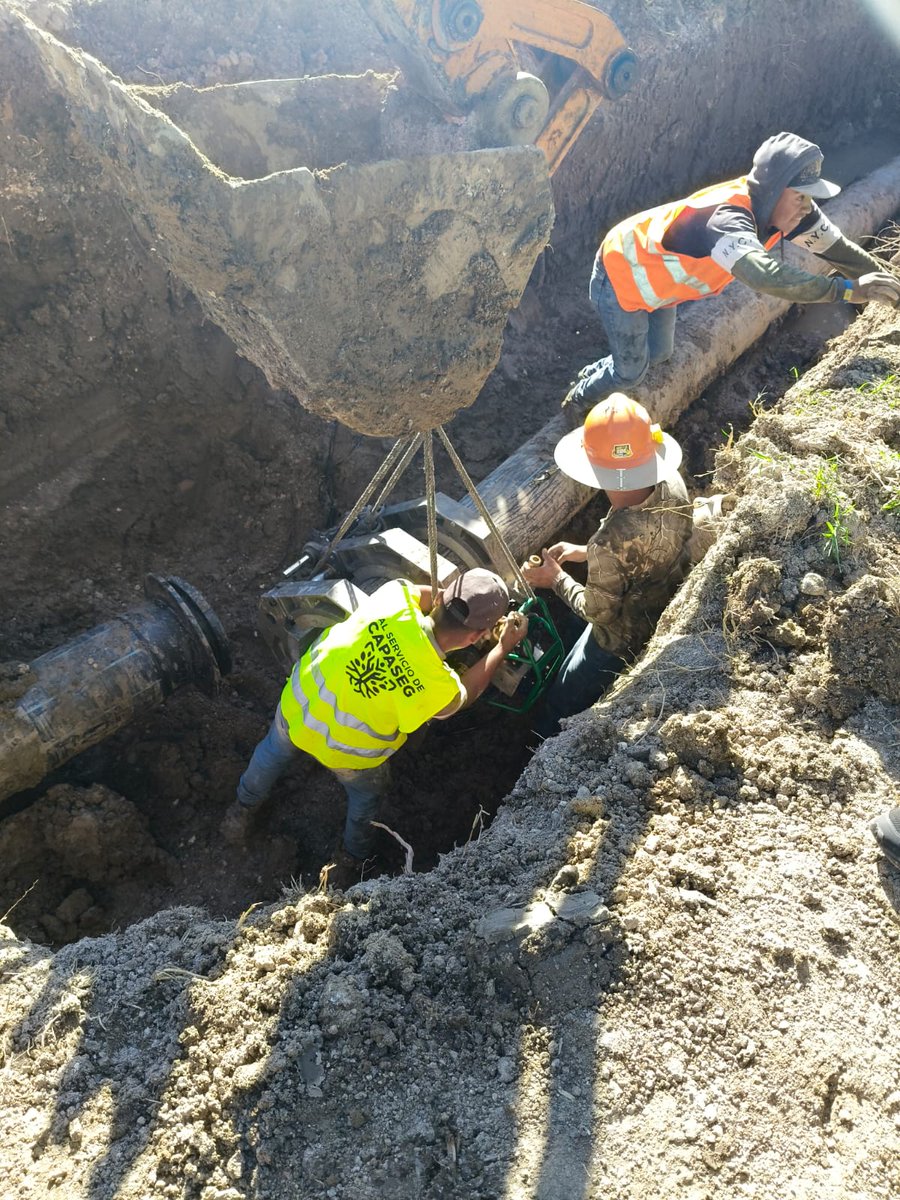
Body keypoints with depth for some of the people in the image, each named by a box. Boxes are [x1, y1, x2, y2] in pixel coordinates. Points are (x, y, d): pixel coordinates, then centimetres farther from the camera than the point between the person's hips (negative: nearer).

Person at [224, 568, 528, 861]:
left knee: (273, 753, 36)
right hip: (348, 755, -3)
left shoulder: (394, 595, -28)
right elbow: (466, 693, -4)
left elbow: (420, 593, -2)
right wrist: (503, 648, 4)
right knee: (365, 797, 32)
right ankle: (358, 856, 61)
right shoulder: (441, 689, -31)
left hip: (296, 707, 3)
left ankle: (244, 808, 65)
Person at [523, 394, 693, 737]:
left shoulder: (610, 543, -42)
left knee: (556, 714, 19)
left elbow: (598, 613, -23)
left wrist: (556, 579, -9)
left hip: (621, 645, -7)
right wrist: (585, 551, 2)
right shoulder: (672, 485, -20)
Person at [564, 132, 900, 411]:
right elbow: (765, 274, -59)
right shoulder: (728, 219, -41)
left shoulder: (779, 206, -15)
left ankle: (591, 375, 46)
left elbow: (839, 248, -6)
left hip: (652, 273, 8)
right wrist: (849, 289, -57)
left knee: (658, 353, 23)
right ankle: (578, 402, 34)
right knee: (630, 372, 4)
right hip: (621, 275, -8)